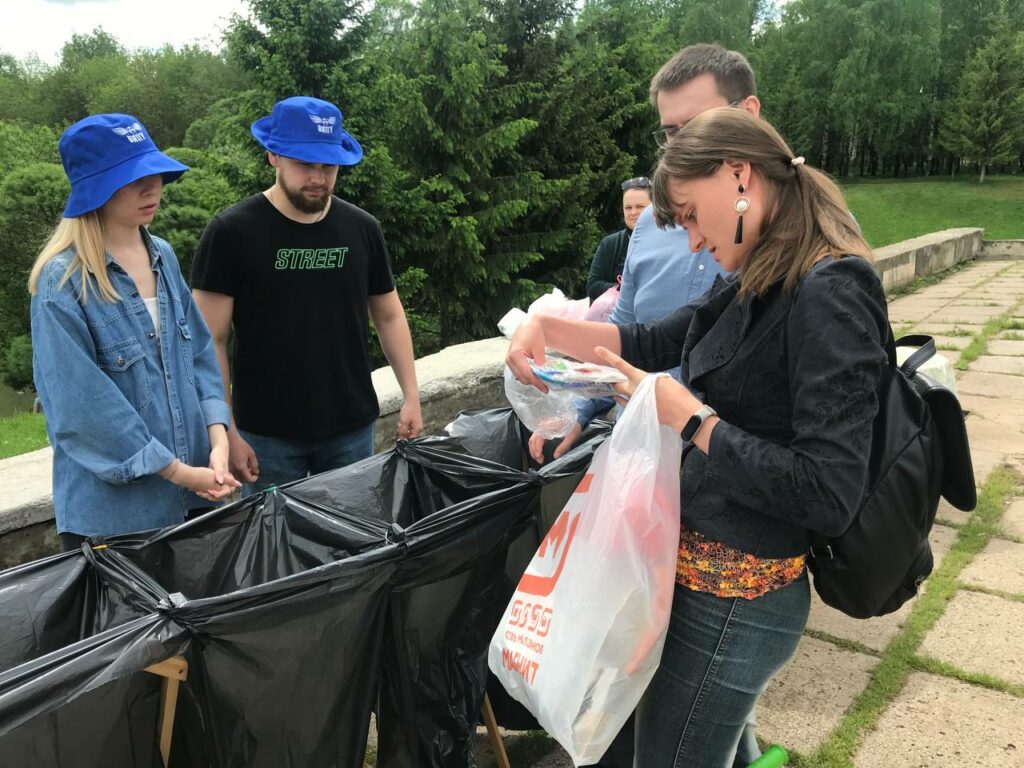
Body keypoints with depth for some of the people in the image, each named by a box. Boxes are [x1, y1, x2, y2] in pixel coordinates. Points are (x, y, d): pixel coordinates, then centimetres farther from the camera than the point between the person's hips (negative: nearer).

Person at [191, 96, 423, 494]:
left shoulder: (362, 228, 2)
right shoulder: (231, 232, -8)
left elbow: (389, 316, 11)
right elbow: (211, 340, -7)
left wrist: (411, 395, 3)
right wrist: (225, 431, -10)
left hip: (353, 428, 3)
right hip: (267, 434, -3)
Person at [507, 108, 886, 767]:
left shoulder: (829, 293, -23)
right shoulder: (757, 286, 4)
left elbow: (829, 496, -28)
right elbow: (652, 344, 15)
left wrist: (689, 419, -21)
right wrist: (545, 327, 2)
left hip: (731, 598, -8)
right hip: (720, 576, 8)